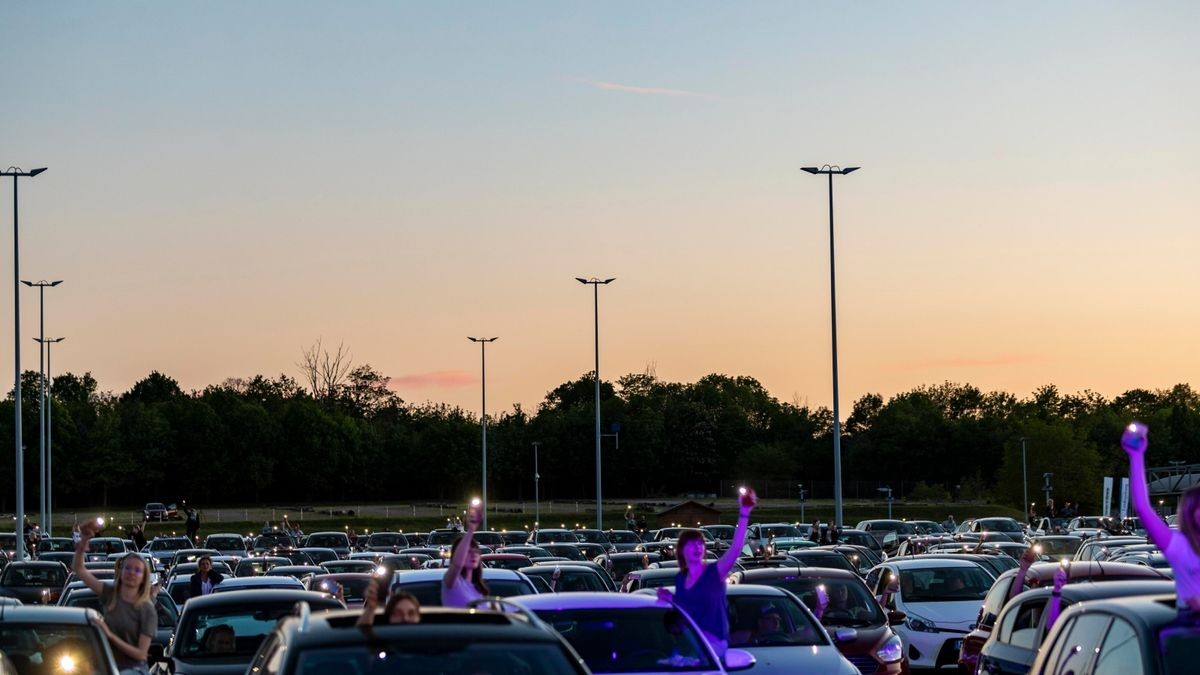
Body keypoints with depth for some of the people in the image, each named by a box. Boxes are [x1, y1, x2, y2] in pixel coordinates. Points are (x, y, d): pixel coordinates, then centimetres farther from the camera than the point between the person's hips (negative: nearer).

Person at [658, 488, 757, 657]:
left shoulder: (714, 572, -6)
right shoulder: (680, 579, 11)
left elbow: (736, 548, -23)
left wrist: (744, 515, -33)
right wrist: (669, 598, 2)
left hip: (713, 642, -5)